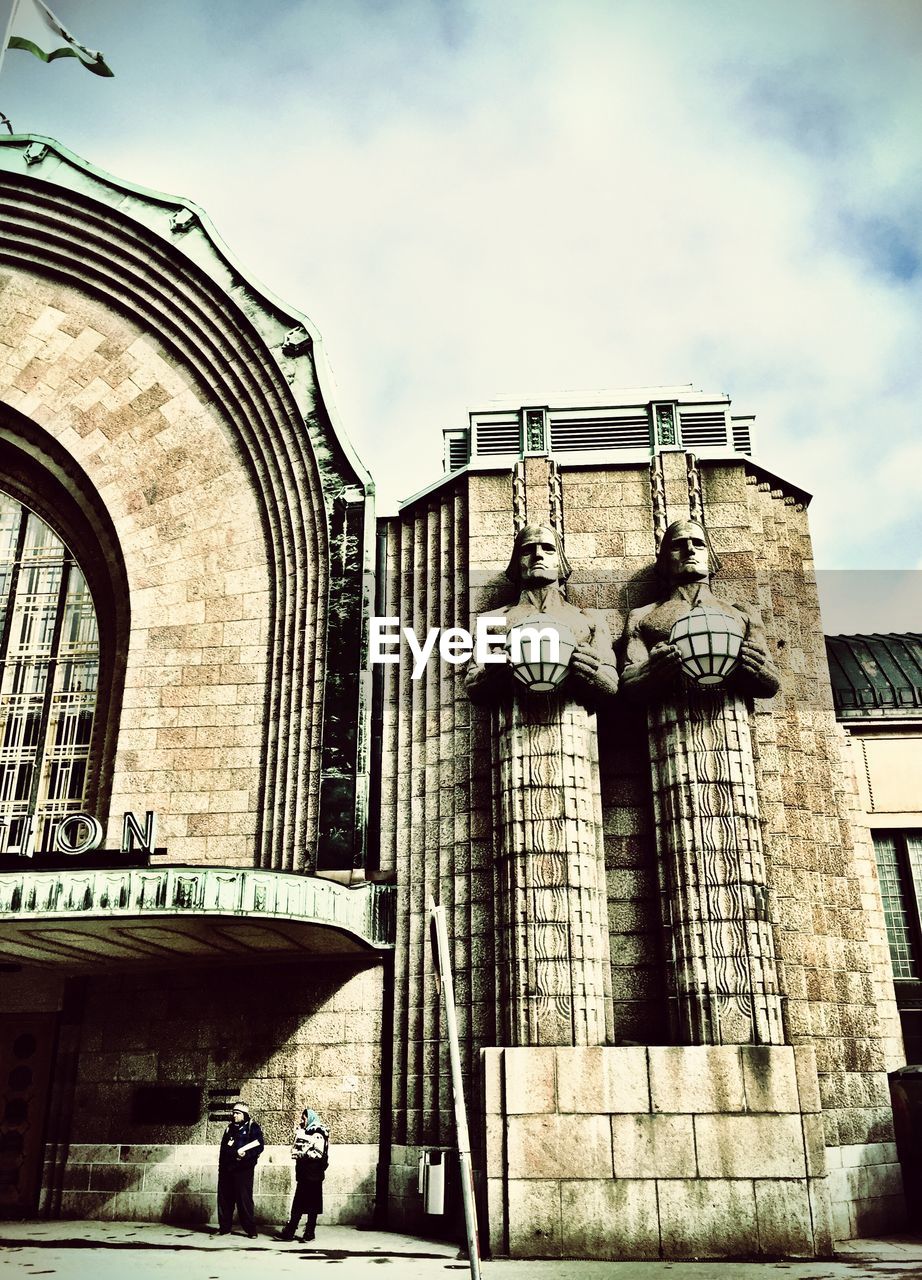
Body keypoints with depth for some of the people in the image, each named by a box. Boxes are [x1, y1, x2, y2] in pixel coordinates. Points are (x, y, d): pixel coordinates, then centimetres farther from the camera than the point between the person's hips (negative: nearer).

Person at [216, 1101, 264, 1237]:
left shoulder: (252, 1127, -2)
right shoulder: (230, 1128, 16)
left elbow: (259, 1146, -12)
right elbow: (224, 1148, 8)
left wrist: (243, 1154, -20)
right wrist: (236, 1153, -11)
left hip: (243, 1169, -6)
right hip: (227, 1168, 6)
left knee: (244, 1200, -5)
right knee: (224, 1199, 7)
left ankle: (251, 1229, 3)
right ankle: (224, 1228, 19)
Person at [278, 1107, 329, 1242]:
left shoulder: (318, 1134, -9)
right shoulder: (304, 1132, 15)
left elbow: (318, 1154, -20)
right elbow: (295, 1148, 20)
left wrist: (300, 1154, -17)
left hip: (313, 1175, -7)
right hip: (303, 1174, 7)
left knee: (312, 1206, 1)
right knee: (297, 1205, 7)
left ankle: (309, 1233, 7)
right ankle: (289, 1232, 9)